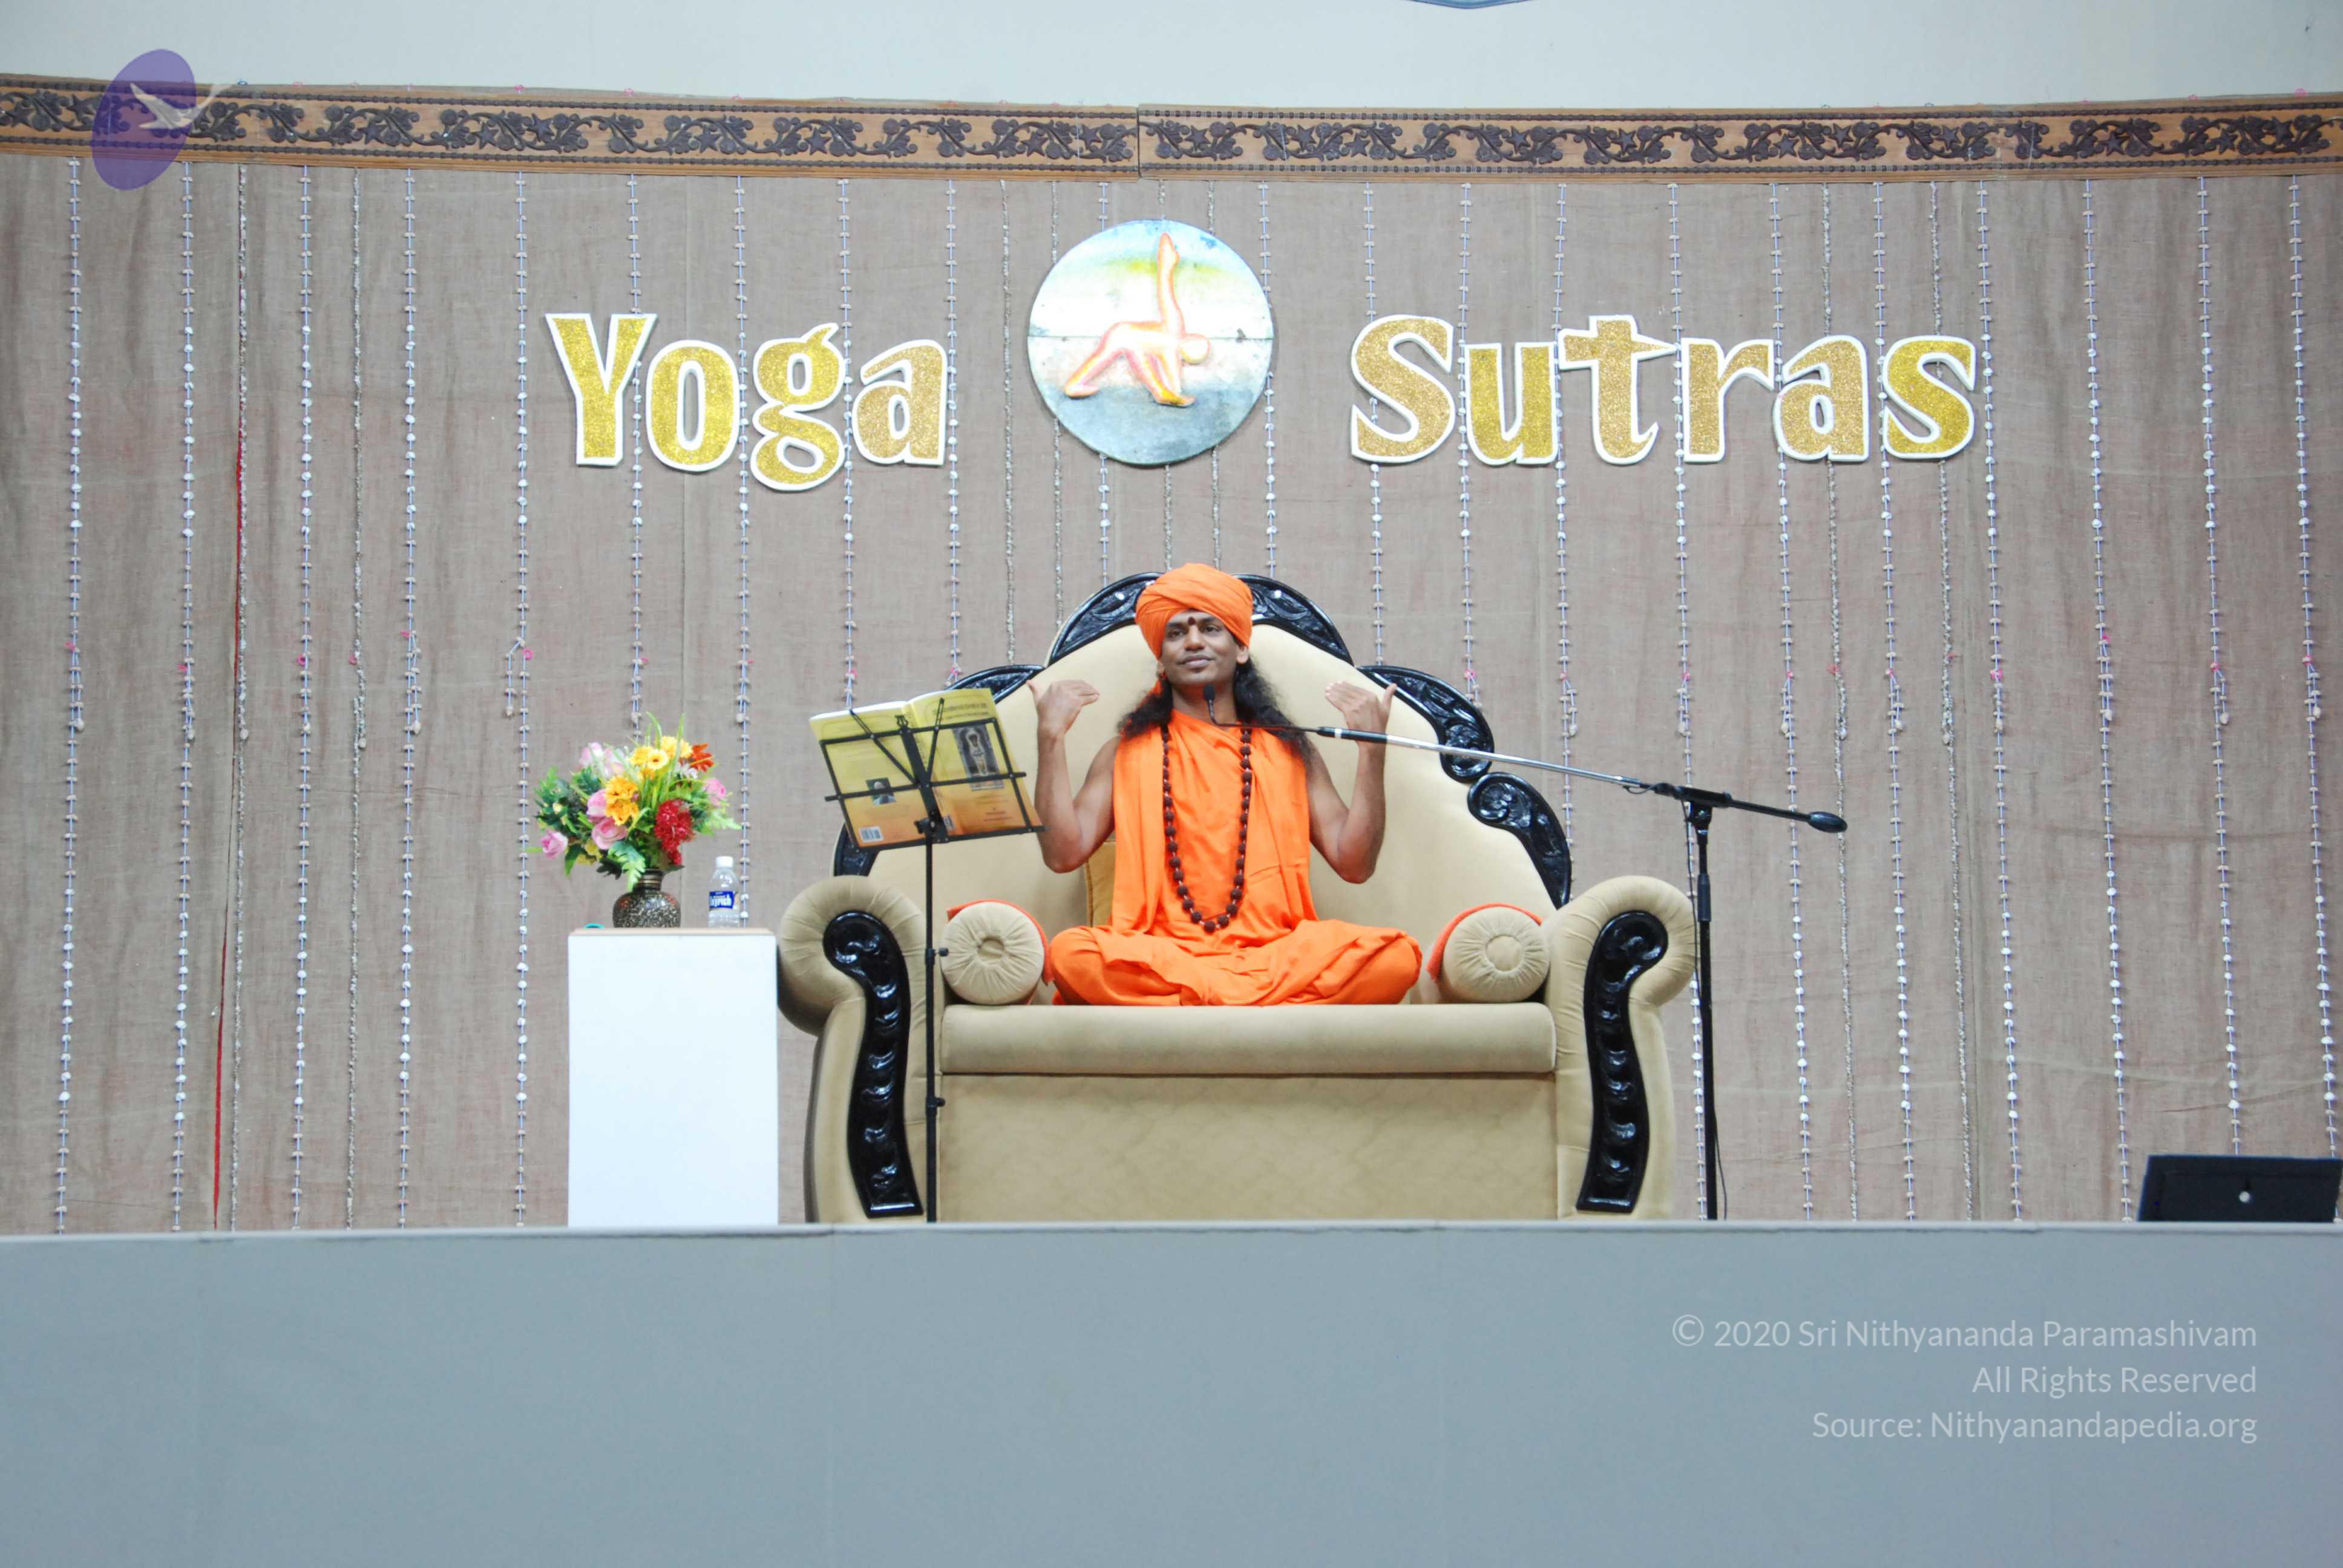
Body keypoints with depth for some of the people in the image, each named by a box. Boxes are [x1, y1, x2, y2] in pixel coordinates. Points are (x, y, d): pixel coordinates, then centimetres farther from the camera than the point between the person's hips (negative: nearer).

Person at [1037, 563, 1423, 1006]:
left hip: (1273, 954, 1)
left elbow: (1355, 864, 10)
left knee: (1395, 957, -28)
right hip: (1160, 957, -1)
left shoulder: (1289, 752, 18)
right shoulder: (1127, 754, 17)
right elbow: (1063, 853, 4)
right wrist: (1052, 738, 1)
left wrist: (1372, 750, 3)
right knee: (1070, 954, -35)